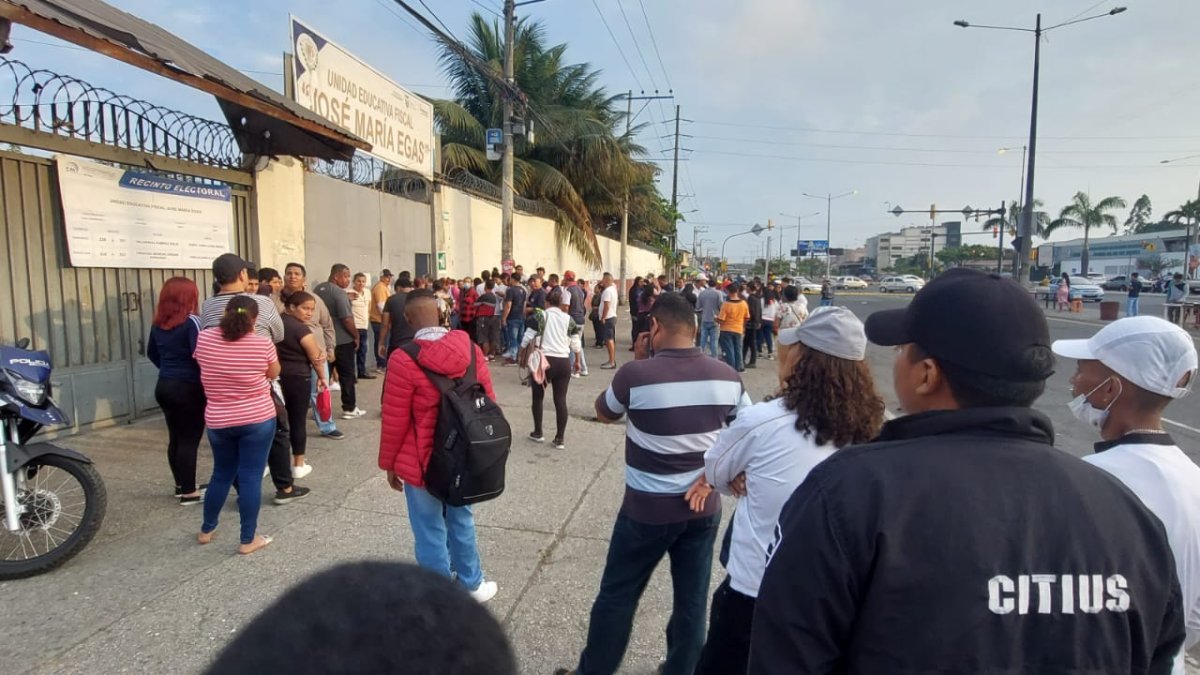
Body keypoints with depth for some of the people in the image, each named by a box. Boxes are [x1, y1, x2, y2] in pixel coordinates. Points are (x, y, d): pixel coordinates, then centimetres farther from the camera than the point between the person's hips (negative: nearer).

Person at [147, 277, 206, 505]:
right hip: (188, 388, -8)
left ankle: (181, 485, 27)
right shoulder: (191, 321, -16)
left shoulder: (159, 323, 8)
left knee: (175, 437, 15)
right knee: (190, 440, -1)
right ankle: (189, 492, 4)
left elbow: (151, 352, 20)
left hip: (164, 386, 8)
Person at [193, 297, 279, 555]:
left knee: (222, 474, 21)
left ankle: (206, 529, 35)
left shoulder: (204, 338, -4)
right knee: (250, 478, 3)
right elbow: (273, 374, 3)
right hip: (258, 420, -3)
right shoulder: (263, 343, -13)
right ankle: (248, 539, 10)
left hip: (218, 421, 4)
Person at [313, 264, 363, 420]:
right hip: (343, 340, -7)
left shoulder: (317, 289, 8)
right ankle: (349, 408, 8)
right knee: (347, 374, 2)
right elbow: (347, 319, -21)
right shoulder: (339, 292, -17)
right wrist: (356, 336, -9)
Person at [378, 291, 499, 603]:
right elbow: (488, 403, 2)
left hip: (422, 461, -4)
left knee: (430, 531, 11)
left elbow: (394, 422, -13)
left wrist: (389, 464, 1)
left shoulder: (403, 360, -18)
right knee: (460, 519, 23)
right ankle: (472, 583, 38)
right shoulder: (470, 349, -6)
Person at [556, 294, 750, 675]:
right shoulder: (727, 377, -6)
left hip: (648, 510, -4)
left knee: (617, 595, 16)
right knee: (692, 599, 18)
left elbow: (603, 413, 0)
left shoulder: (637, 374, -20)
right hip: (703, 507, 4)